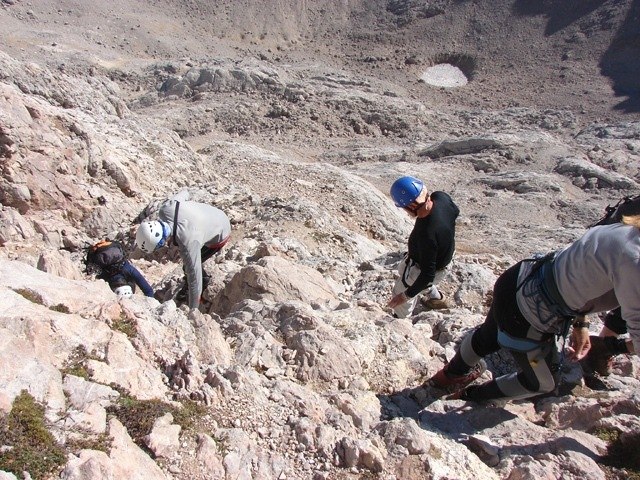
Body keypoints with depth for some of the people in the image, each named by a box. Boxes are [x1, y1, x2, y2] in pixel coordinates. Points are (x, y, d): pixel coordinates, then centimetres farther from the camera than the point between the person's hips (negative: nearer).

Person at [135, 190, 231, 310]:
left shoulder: (188, 243, -42)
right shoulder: (165, 209, -26)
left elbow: (194, 277, -35)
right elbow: (184, 193, -5)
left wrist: (193, 310, -26)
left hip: (219, 235, -7)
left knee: (190, 267, -1)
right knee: (188, 260, 18)